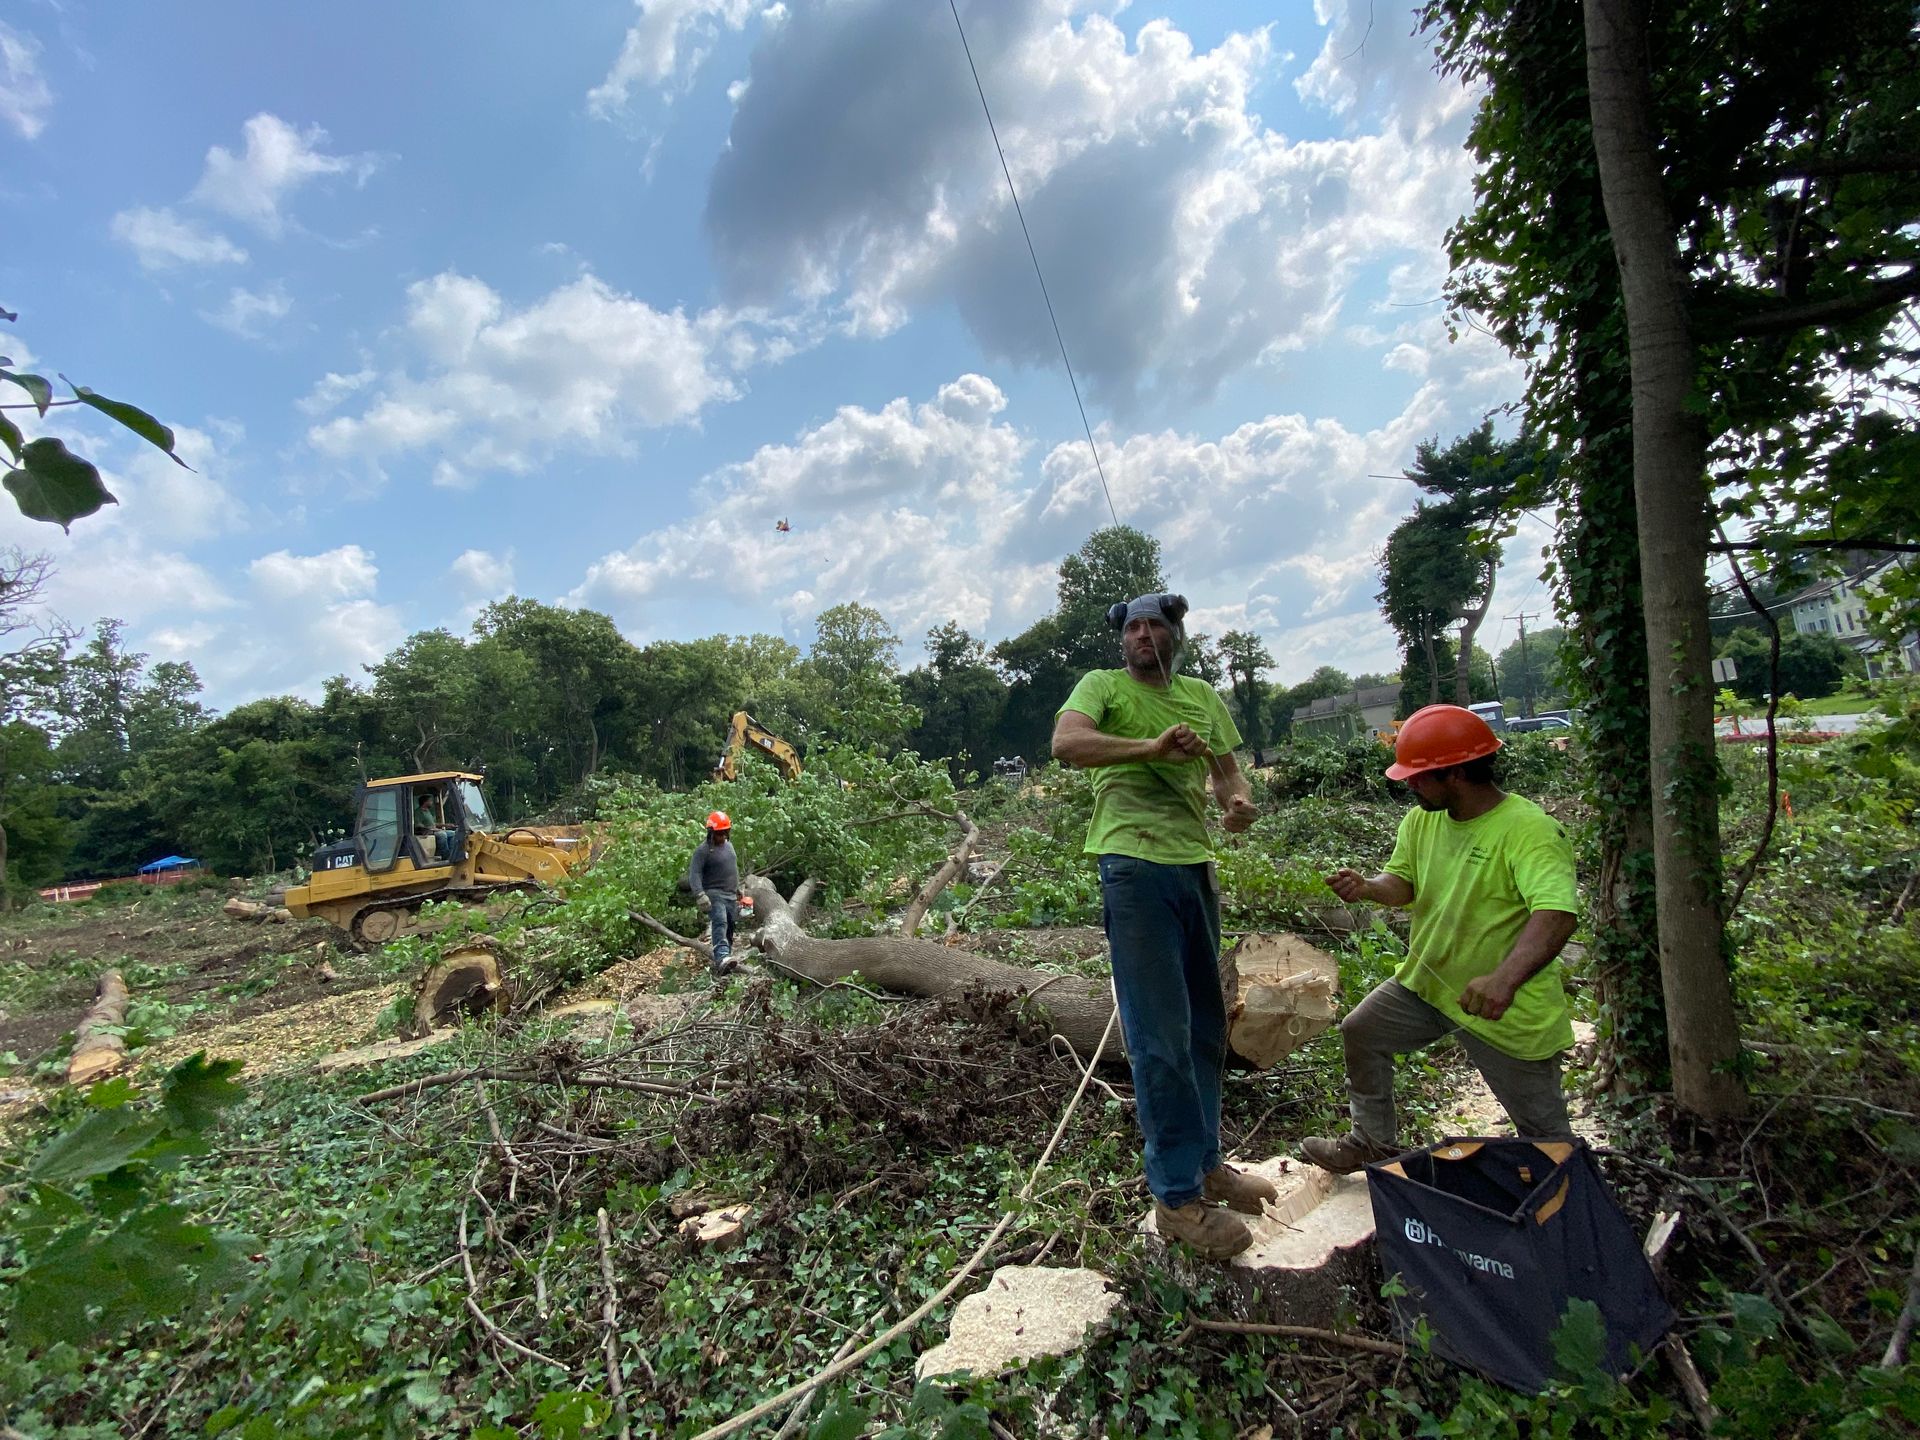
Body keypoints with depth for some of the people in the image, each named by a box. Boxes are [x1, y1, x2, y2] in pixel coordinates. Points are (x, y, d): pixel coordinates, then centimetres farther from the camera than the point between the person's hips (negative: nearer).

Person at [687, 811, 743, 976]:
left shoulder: (729, 845, 13)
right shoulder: (702, 850, -12)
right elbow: (694, 874, -19)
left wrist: (738, 888, 27)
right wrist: (700, 894, -31)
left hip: (731, 896, 8)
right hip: (714, 895, -8)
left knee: (730, 928, 9)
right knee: (720, 923, -27)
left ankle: (726, 958, 18)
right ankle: (722, 958, -42)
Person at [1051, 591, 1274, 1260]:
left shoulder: (1201, 695, 16)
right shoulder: (1103, 686, -2)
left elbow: (1228, 772, 16)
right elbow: (1065, 742, -20)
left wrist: (1240, 802, -7)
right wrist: (1152, 747, -31)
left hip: (1196, 865, 7)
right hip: (1135, 867, -7)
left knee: (1206, 1027, 17)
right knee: (1160, 1038, -2)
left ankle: (1204, 1161, 36)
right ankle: (1177, 1196, 14)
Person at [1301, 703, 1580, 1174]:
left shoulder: (1530, 829, -26)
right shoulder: (1421, 820, -3)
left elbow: (1557, 913, -38)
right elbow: (1404, 882, 5)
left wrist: (1505, 979, -52)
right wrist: (1368, 887, -19)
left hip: (1509, 1008, -7)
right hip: (1426, 981, 7)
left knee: (1543, 1127, 8)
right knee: (1360, 1033, 15)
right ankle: (1373, 1144, 34)